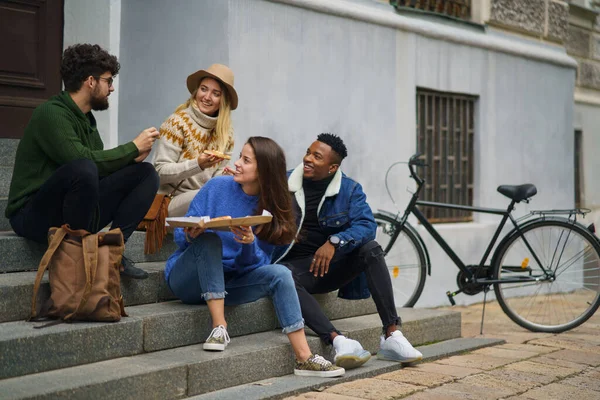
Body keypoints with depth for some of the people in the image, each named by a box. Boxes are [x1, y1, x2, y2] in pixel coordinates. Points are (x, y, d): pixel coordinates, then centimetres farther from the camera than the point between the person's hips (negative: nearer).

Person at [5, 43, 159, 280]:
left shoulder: (86, 118, 11)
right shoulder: (52, 114, -15)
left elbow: (100, 166, 10)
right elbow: (84, 161, -26)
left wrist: (132, 158, -7)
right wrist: (133, 147, -14)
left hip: (76, 211, 8)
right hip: (34, 215, -8)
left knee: (145, 173, -1)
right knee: (83, 169, -37)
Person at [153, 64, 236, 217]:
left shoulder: (224, 131, 7)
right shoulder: (177, 122, -7)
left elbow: (217, 173, 10)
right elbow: (161, 172, -10)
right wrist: (198, 164, -25)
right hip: (171, 199, -5)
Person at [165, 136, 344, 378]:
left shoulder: (270, 209, 0)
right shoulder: (218, 187, -6)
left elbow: (258, 262, -6)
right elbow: (181, 235, -5)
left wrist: (250, 244, -28)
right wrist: (190, 235, -29)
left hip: (227, 283, 2)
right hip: (189, 279, -2)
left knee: (280, 274, -22)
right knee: (209, 239, -32)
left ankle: (304, 358, -24)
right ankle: (219, 326, -31)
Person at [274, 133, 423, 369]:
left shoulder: (349, 189, 2)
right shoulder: (284, 183, 1)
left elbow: (367, 225, -12)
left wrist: (334, 242, -28)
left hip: (333, 265, 1)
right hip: (298, 265, -1)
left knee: (371, 249, -26)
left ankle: (392, 336, -28)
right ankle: (338, 341, -47)